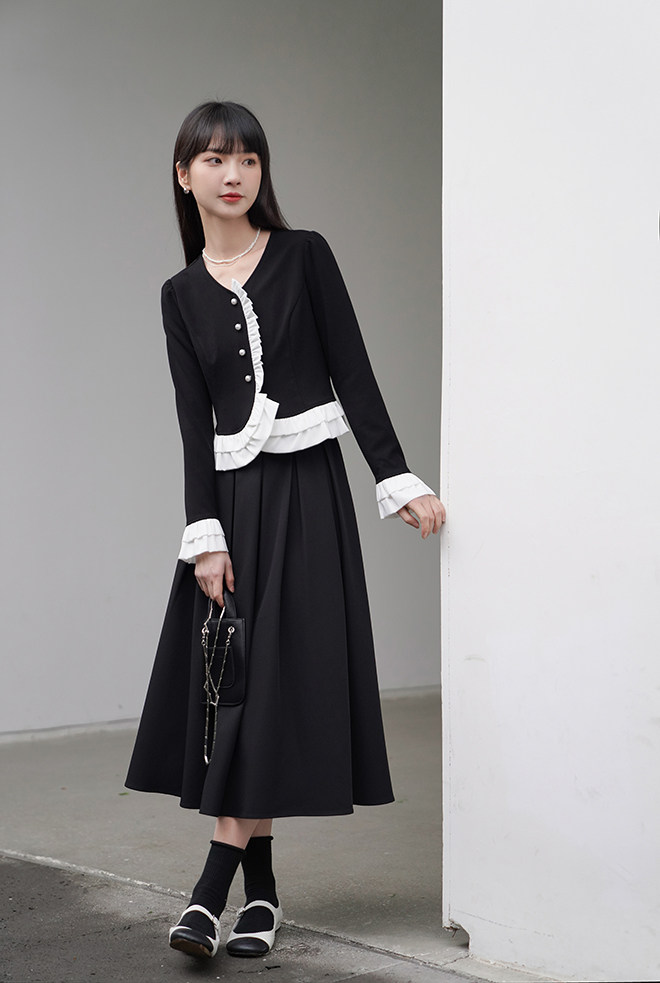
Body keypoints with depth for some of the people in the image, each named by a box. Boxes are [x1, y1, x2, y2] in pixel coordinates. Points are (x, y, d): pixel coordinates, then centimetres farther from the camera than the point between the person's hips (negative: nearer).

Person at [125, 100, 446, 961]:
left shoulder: (305, 256, 3)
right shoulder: (182, 294, 9)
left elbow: (354, 374, 0)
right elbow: (194, 422, 3)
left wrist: (398, 480, -6)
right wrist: (204, 534, -6)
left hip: (307, 487, -3)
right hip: (232, 495, 3)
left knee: (274, 682, -6)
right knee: (234, 686, 2)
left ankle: (215, 888, -5)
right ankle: (261, 891, 11)